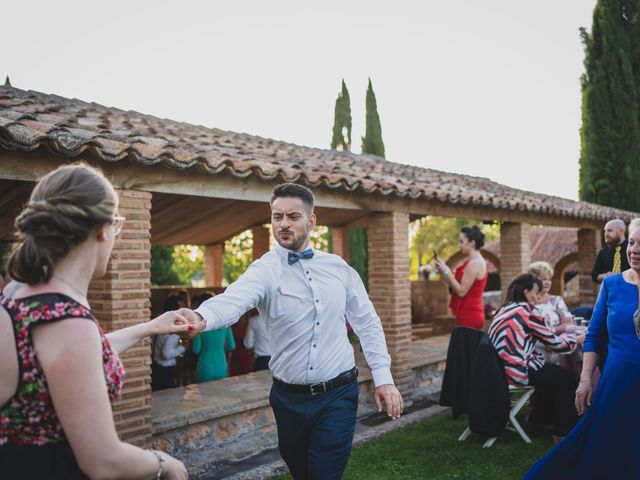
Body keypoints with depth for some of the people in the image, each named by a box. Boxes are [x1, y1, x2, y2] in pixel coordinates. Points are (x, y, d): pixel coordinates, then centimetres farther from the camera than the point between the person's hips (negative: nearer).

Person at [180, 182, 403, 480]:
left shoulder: (338, 267, 2)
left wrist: (383, 377, 0)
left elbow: (367, 323, 7)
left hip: (338, 396, 0)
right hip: (289, 399, 0)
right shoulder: (264, 270, -9)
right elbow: (234, 300, -30)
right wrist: (201, 317, -52)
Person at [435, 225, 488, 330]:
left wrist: (447, 271, -14)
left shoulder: (474, 263, -16)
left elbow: (461, 291, -18)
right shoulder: (473, 261, 15)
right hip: (471, 314, 10)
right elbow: (456, 286, 15)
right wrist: (443, 272, 4)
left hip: (469, 315, -10)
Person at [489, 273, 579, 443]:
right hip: (518, 371, -9)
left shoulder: (505, 309, 14)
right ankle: (563, 432, 14)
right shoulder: (527, 310, -10)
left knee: (550, 370, 27)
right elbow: (554, 343, -2)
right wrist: (574, 339, 16)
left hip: (500, 368, 9)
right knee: (568, 379, 9)